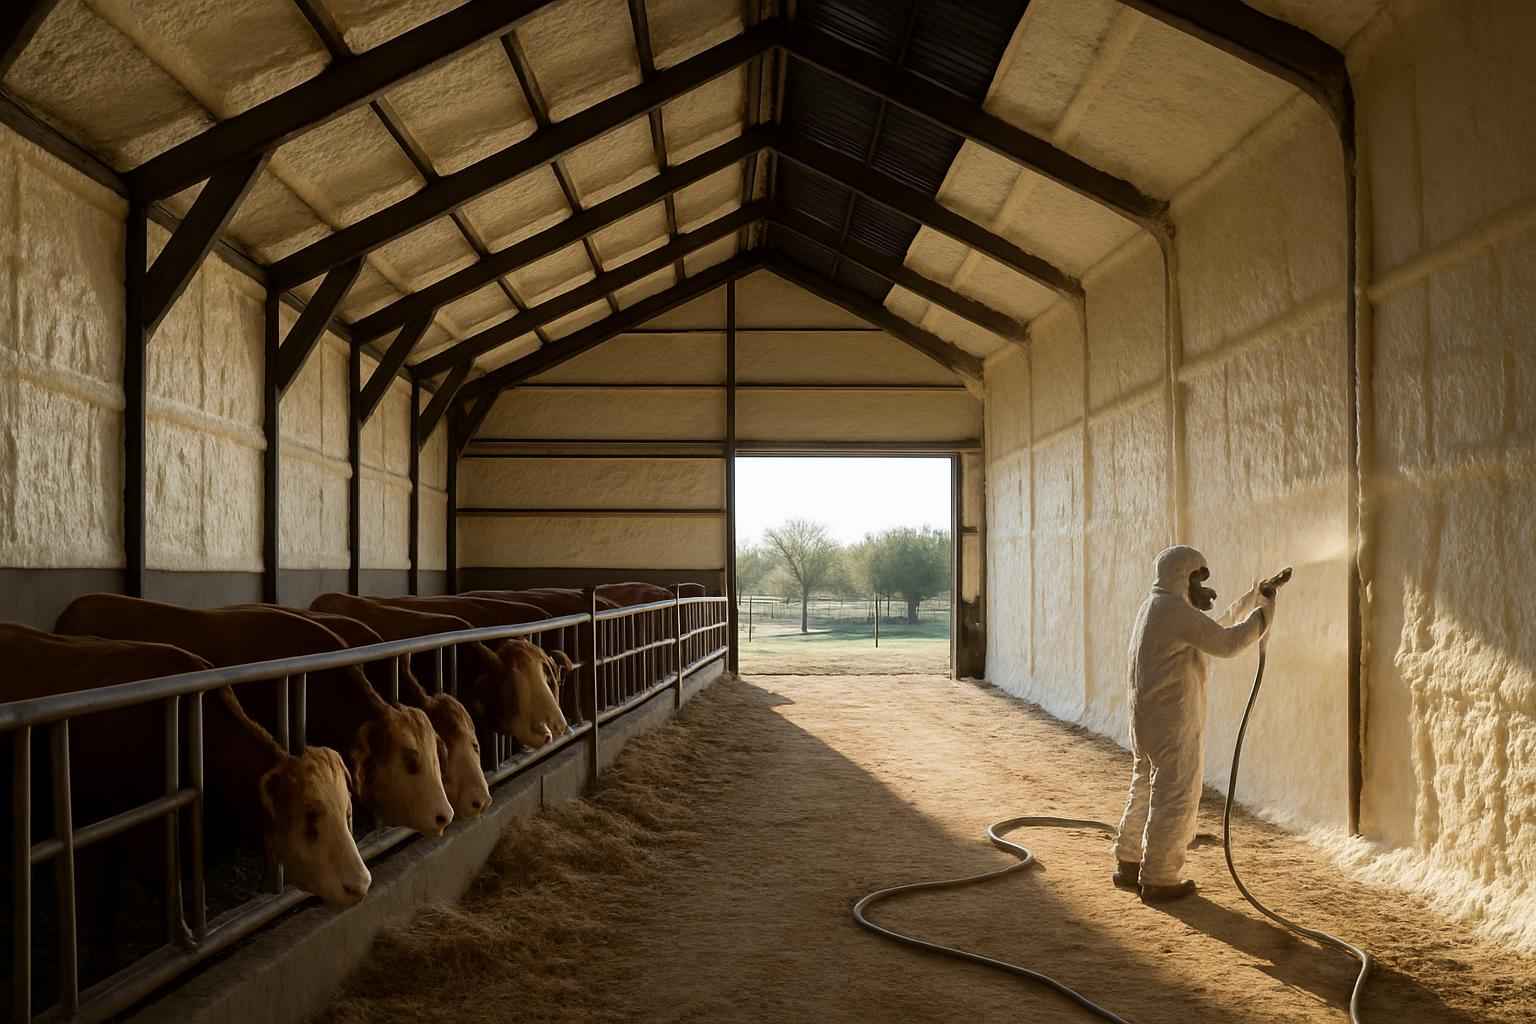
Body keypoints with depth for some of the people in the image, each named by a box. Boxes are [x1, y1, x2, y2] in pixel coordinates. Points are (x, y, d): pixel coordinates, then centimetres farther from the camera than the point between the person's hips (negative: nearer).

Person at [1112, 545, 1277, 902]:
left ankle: (1129, 864, 27)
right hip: (1173, 721, -10)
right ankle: (1159, 879, 3)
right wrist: (1263, 614, -5)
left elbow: (1214, 629, 24)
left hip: (1146, 718, 10)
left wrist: (1252, 598, 22)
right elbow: (1225, 643, -17)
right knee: (1176, 797, -2)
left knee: (1146, 788, 19)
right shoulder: (1174, 609, -16)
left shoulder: (1154, 606, 16)